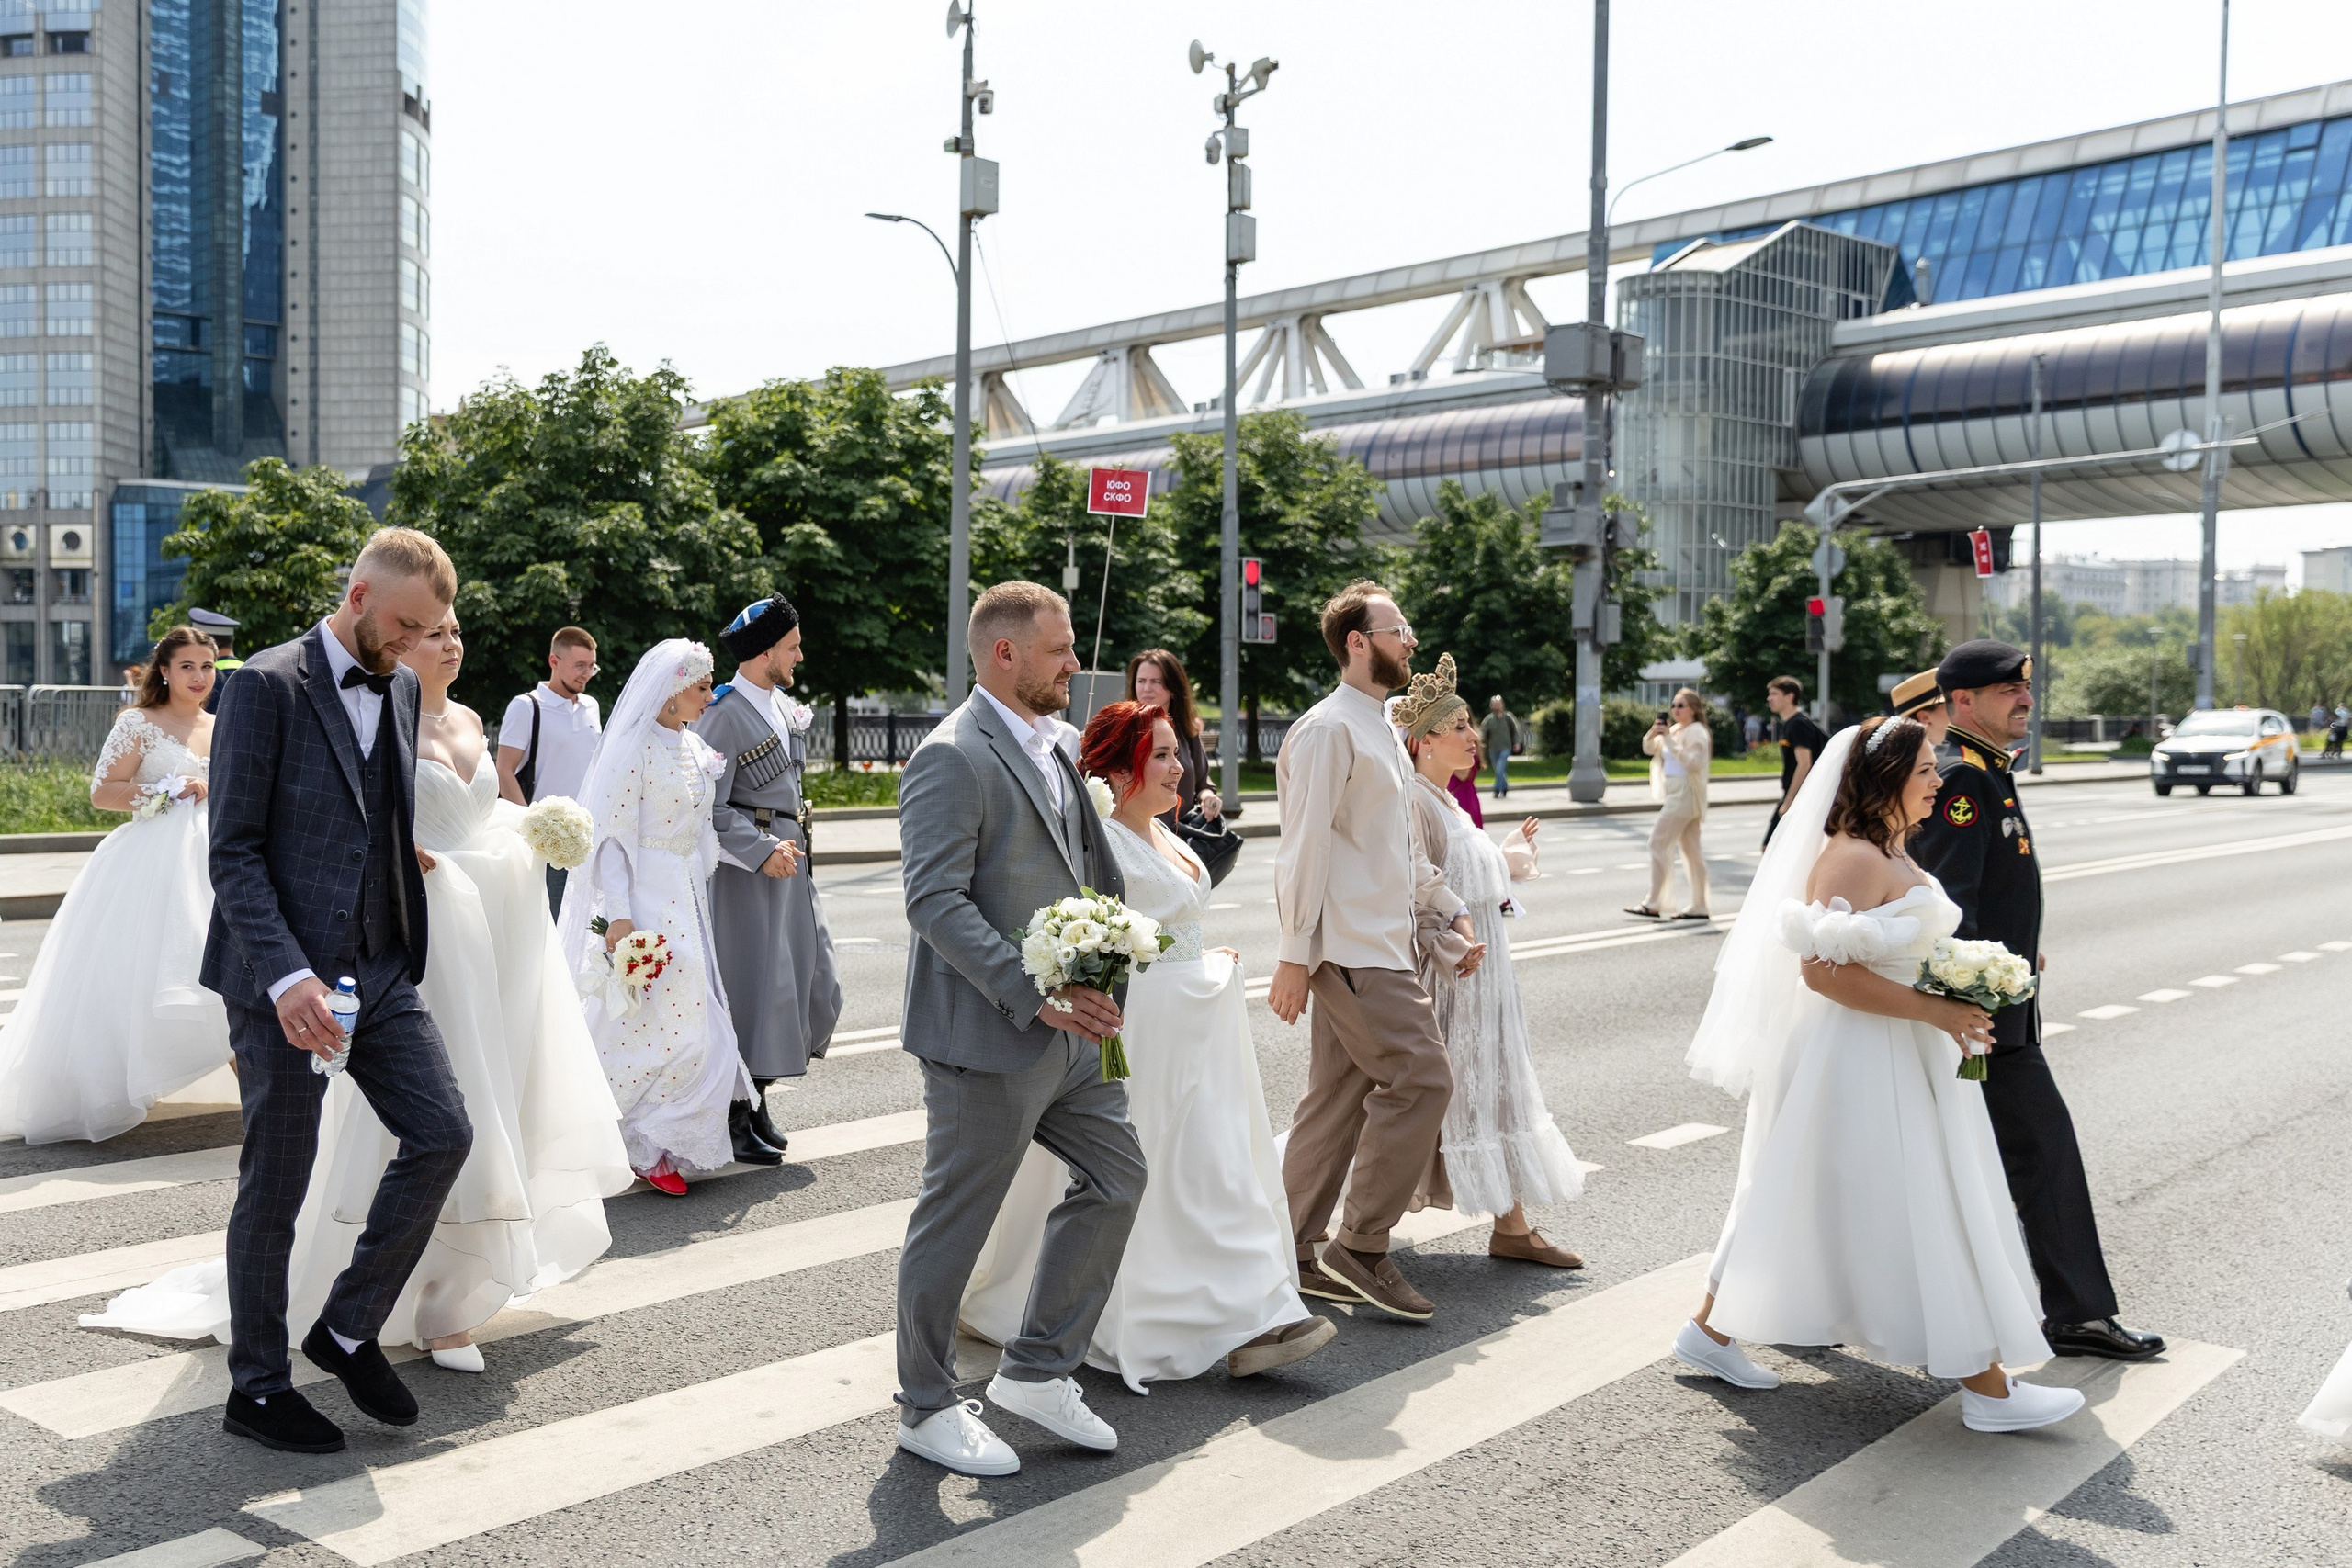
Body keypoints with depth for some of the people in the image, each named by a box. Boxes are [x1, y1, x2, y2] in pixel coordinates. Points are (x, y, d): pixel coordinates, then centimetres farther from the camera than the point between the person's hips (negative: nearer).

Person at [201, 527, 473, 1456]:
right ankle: (256, 1387, 22)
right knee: (275, 1186, 5)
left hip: (378, 969, 7)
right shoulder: (267, 685, -11)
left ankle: (349, 1329, 19)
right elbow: (234, 851, -15)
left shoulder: (401, 688, 12)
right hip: (283, 978, -7)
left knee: (443, 1135, 1)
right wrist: (287, 975, -23)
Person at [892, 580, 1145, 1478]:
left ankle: (1036, 1370, 27)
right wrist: (1033, 995, -25)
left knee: (1116, 1178, 14)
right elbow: (935, 900, -23)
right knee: (955, 1223, 5)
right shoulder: (953, 758, -16)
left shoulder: (1047, 749, 14)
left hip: (1066, 1031, 9)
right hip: (984, 1037, -9)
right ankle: (927, 1407, 23)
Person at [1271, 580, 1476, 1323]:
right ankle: (1362, 1246, -1)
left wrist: (1453, 911, 21)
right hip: (1350, 948, -10)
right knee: (1420, 1079, -11)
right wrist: (1293, 956, -18)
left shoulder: (1382, 729, 19)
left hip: (1381, 945, 10)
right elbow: (1305, 848, -16)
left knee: (1338, 1098, 10)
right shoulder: (1329, 729, -12)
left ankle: (1297, 1255, 17)